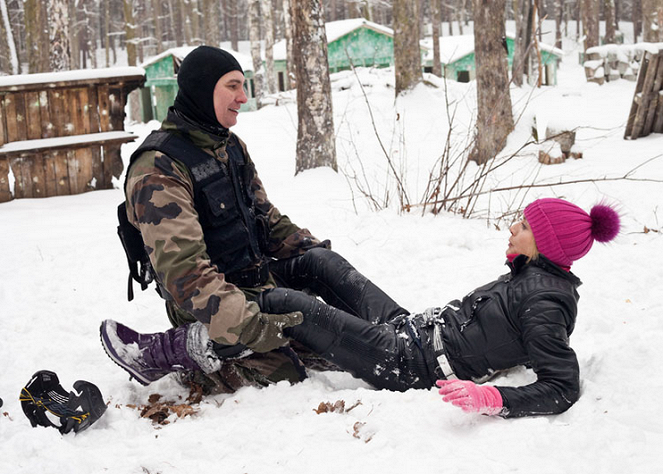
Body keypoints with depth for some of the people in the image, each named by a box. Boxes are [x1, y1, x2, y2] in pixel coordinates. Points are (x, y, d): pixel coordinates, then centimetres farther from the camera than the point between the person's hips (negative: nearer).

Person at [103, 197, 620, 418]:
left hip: (401, 364, -9)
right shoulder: (533, 276, 6)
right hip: (409, 325, 10)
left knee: (283, 303, -10)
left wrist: (492, 399, -40)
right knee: (318, 258, 14)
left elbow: (563, 388, -28)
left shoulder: (543, 304, -20)